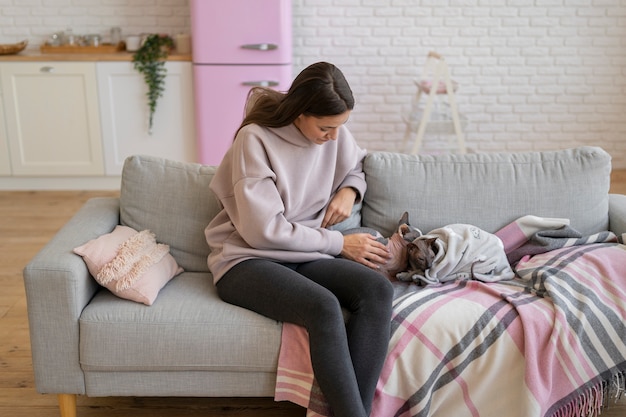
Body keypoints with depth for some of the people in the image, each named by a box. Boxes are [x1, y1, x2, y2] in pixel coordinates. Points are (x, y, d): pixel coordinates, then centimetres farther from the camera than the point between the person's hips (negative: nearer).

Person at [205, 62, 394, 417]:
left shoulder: (336, 132, 3)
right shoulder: (255, 139, -15)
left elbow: (357, 165, 26)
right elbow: (264, 230, -17)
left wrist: (349, 191, 1)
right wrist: (341, 244, -13)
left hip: (307, 256, 6)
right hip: (248, 259, -5)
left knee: (379, 289, -25)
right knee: (324, 307, -35)